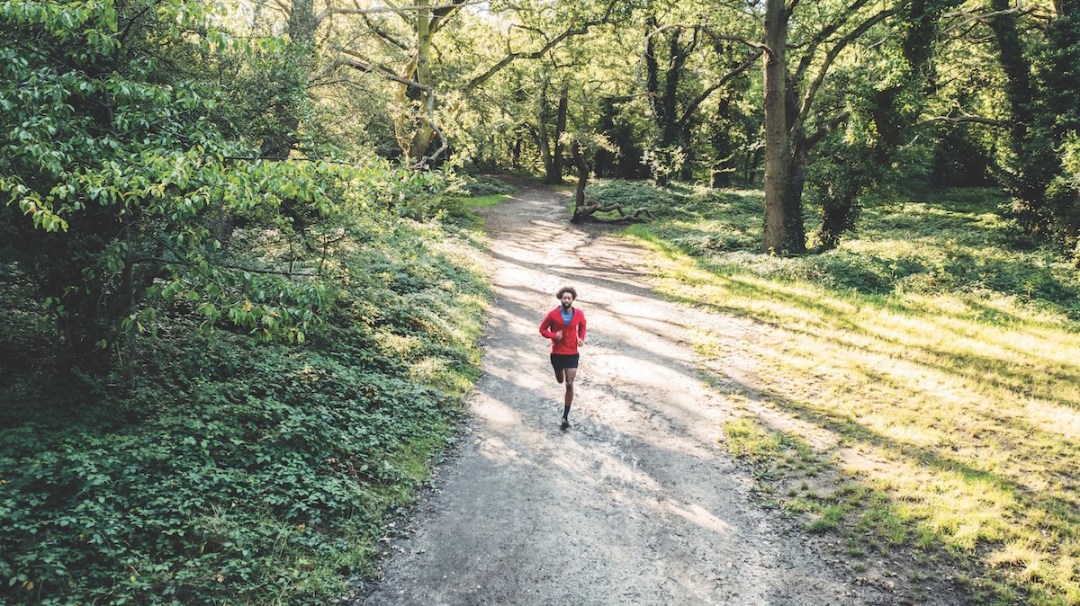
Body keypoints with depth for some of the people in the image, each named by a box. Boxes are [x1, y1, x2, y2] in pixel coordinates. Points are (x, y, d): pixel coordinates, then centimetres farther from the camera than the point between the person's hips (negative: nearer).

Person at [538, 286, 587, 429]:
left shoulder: (579, 314, -8)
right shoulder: (553, 314, -14)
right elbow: (543, 329, -2)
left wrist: (581, 338, -2)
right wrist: (553, 335, -21)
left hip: (572, 354, 0)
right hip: (557, 353, 1)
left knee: (570, 385, -8)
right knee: (560, 381, 22)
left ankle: (566, 416, 0)